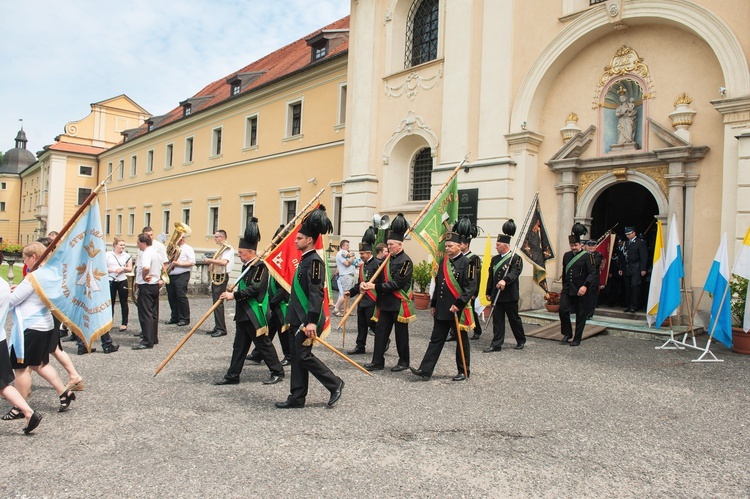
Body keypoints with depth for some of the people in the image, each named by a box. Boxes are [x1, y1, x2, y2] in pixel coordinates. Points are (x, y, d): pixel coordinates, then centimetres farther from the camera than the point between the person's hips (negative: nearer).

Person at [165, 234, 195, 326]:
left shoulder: (188, 249, 1)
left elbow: (192, 262, -9)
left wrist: (180, 264, -16)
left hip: (182, 276, -6)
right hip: (170, 276, 6)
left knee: (181, 296, -9)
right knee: (171, 297, 8)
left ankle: (184, 319, -2)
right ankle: (175, 317, 19)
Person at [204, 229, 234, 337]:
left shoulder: (228, 248, -12)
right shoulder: (221, 248, 18)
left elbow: (223, 262, -27)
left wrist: (210, 260, -16)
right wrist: (211, 267, 9)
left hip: (222, 277, -10)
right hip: (216, 277, 10)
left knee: (218, 303, -10)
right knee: (216, 303, 12)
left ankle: (222, 329, -6)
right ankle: (217, 327, 18)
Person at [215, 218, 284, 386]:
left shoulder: (260, 267, -16)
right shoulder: (248, 266, 13)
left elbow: (254, 289, -24)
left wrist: (234, 295, -23)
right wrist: (233, 293, 9)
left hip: (255, 315, -9)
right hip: (244, 314, 9)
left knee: (263, 344, 2)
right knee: (240, 345, 12)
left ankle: (277, 372, 15)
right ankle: (232, 376, 20)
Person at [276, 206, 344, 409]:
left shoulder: (315, 261, -15)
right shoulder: (305, 259, 15)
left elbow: (316, 293, -23)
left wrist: (312, 321, -28)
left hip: (307, 320, -10)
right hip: (298, 319, 10)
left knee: (304, 356, -5)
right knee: (297, 357, 11)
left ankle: (335, 384, 9)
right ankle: (297, 398, 18)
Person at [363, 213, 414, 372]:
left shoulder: (405, 261, -14)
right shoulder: (388, 259, 10)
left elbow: (397, 283, -21)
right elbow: (380, 277, 10)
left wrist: (375, 287, -23)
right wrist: (367, 284, -9)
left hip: (400, 304, -7)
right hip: (386, 303, 7)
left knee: (401, 333, 5)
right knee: (380, 330, 7)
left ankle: (404, 362, 20)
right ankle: (378, 362, 14)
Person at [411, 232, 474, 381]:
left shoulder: (467, 263, -11)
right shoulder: (444, 262, 11)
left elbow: (470, 288, -16)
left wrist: (458, 305, -21)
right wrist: (433, 304, 16)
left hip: (458, 310, -6)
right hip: (441, 310, 7)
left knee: (462, 341, 8)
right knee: (436, 340, 8)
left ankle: (464, 372, 22)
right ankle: (425, 370, 9)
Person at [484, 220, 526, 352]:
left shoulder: (516, 258, -8)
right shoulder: (494, 259, 11)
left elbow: (515, 272, -24)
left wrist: (505, 280, -41)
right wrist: (488, 293, 14)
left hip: (510, 295, -5)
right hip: (496, 295, 5)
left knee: (514, 319, 9)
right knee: (497, 320, 5)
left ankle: (521, 340, 29)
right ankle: (496, 344, 9)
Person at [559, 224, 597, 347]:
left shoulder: (587, 256, -7)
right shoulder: (567, 255, 9)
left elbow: (593, 272, -13)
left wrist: (585, 286, -23)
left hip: (580, 290, -4)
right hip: (567, 289, 4)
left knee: (580, 315, 4)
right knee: (563, 310, -7)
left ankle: (577, 339, 15)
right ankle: (567, 334, 12)